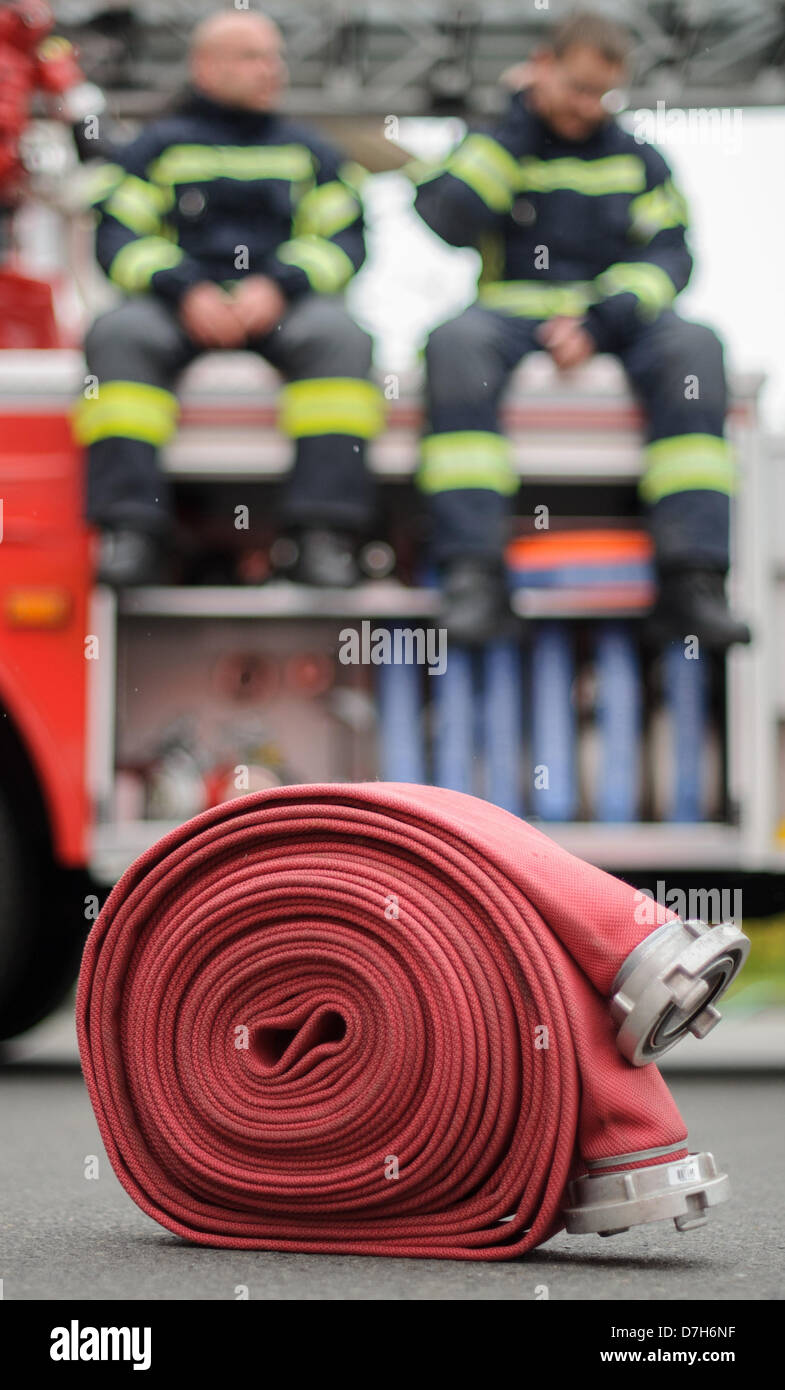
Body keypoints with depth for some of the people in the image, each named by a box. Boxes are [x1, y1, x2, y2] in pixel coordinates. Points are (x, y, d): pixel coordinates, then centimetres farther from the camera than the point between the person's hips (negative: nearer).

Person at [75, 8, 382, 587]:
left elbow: (341, 237, 9)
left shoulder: (308, 152, 22)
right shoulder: (161, 146, 18)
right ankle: (131, 530, -38)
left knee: (336, 334, -33)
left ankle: (326, 534, -38)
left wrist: (277, 286, -12)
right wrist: (186, 290, -14)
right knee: (120, 334, -33)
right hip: (178, 304, 0)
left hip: (285, 303, 1)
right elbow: (121, 235, 6)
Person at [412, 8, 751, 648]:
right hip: (514, 310, -1)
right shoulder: (494, 145, 14)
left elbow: (666, 256, 3)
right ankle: (474, 571, -42)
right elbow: (447, 217, -7)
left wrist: (597, 319, -15)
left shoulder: (638, 159, 17)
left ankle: (691, 581, -38)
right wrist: (519, 126, -1)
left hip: (617, 317, 1)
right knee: (456, 340, -35)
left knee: (693, 346, -31)